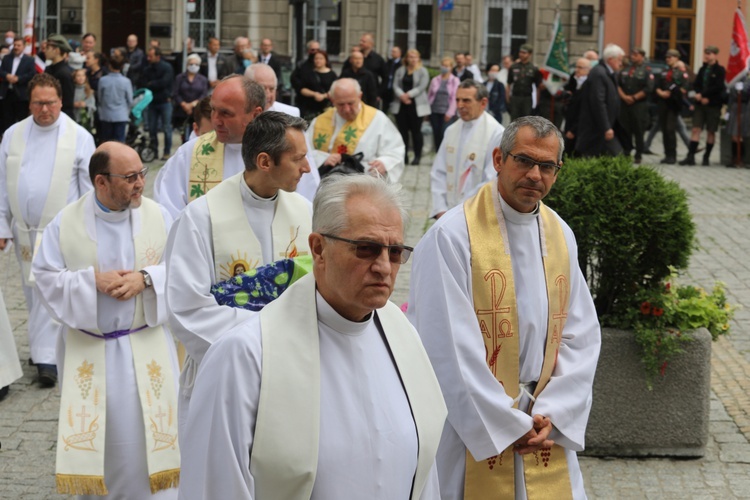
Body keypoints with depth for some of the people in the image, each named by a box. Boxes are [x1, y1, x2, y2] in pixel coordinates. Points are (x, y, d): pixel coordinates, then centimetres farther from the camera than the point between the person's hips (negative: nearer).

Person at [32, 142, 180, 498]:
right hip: (87, 353, 0)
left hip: (146, 348, 0)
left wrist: (145, 279, -20)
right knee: (95, 436, 7)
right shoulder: (66, 223, -6)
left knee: (149, 435, 2)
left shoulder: (158, 217, -4)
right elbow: (47, 278, -4)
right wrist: (93, 281, -19)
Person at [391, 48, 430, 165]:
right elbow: (396, 85, 3)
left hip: (416, 106, -3)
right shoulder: (400, 70, 12)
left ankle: (417, 156, 7)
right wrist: (401, 95, -15)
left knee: (416, 131, -1)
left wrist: (408, 95, -16)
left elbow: (421, 87, -9)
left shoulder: (423, 72, 1)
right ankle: (404, 156, 9)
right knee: (402, 131, 3)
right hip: (401, 105, 3)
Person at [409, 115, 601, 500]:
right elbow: (450, 348, -17)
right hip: (472, 433, -5)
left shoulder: (560, 236, 5)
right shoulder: (452, 236, -14)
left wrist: (552, 414, -8)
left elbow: (581, 335, 4)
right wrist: (507, 425, -15)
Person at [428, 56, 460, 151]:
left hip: (447, 113, -4)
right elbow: (429, 95, 12)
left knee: (444, 135, -13)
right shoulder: (435, 80, 10)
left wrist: (449, 113, -10)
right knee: (436, 134, 5)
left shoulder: (455, 81, 1)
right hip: (434, 111, 4)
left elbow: (455, 98, -4)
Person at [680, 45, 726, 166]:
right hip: (700, 103, 4)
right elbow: (696, 85, 9)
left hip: (713, 104, -4)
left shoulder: (720, 70, -3)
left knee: (711, 131, 3)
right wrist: (700, 96, -10)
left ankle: (706, 158, 11)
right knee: (696, 129, -4)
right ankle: (691, 157, -8)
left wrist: (703, 95, -13)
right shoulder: (703, 69, 13)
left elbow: (718, 87, -12)